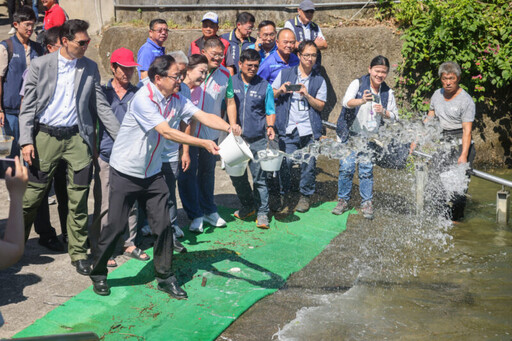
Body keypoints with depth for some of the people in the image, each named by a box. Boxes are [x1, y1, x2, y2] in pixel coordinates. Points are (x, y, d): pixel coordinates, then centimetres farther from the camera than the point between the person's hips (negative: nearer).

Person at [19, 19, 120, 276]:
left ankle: (78, 253, 17)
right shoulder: (40, 65, -2)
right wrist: (26, 141, -9)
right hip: (45, 136, -1)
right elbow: (28, 106, 0)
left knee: (78, 201, 4)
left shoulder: (90, 68, 5)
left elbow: (101, 105, 10)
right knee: (31, 196, 4)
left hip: (77, 138, 2)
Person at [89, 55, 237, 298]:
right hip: (125, 173, -6)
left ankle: (164, 277, 17)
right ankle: (98, 274, 20)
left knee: (163, 225, 3)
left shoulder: (177, 100, 0)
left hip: (152, 173, 6)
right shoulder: (143, 99, -22)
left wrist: (229, 127, -23)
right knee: (115, 226, 0)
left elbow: (205, 117, -4)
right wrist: (203, 143, -32)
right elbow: (167, 132, -29)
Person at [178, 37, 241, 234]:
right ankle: (195, 215, 12)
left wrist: (233, 123, -4)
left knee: (207, 171, 16)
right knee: (188, 172, 1)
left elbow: (230, 101, 11)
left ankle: (208, 210, 32)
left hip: (211, 133, 3)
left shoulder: (225, 75, 4)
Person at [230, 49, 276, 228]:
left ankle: (262, 212, 10)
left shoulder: (264, 86, 5)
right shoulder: (230, 83, 5)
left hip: (257, 140, -2)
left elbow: (270, 112, 9)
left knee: (259, 178, -1)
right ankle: (248, 206, 31)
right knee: (237, 176, 10)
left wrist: (270, 126, -10)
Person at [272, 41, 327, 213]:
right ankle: (283, 194, 15)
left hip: (309, 130, 1)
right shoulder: (285, 73, 10)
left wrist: (307, 95, -11)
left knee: (308, 164, 2)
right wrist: (280, 90, -7)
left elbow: (320, 106, 5)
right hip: (288, 129, -1)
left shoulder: (319, 80, 10)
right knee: (285, 162, -5)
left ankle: (305, 196, 20)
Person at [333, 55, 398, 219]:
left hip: (370, 137, 2)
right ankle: (343, 201, 13)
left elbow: (394, 115, 9)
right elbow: (347, 101, -23)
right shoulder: (358, 83, -6)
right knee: (346, 167, -2)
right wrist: (362, 101, -44)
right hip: (350, 134, -2)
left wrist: (384, 112, -13)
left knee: (366, 169, 0)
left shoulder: (387, 92, 3)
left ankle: (367, 203, 13)